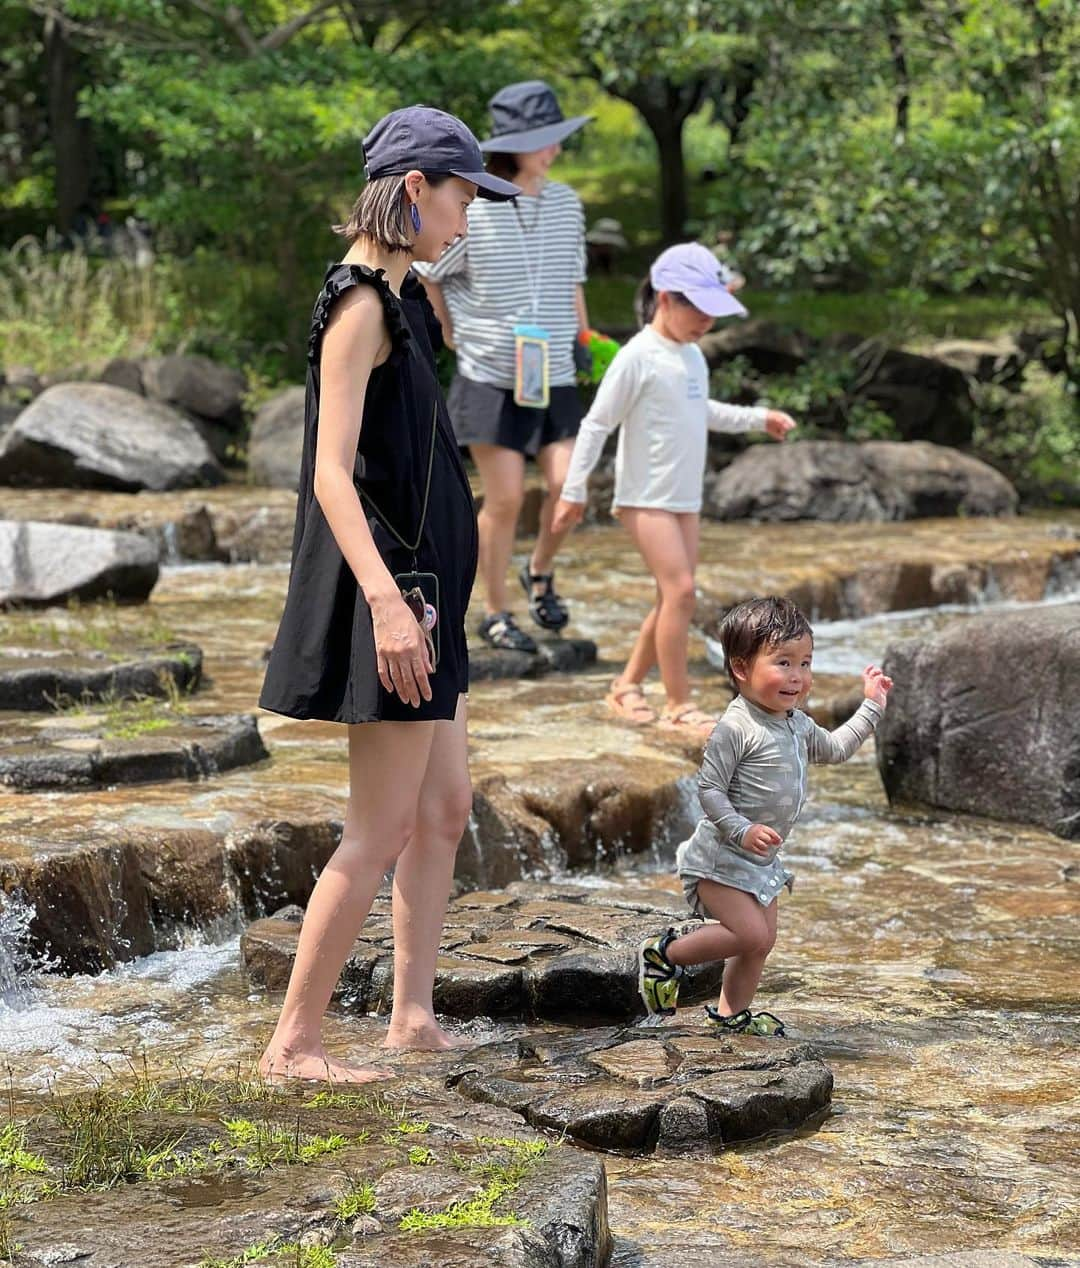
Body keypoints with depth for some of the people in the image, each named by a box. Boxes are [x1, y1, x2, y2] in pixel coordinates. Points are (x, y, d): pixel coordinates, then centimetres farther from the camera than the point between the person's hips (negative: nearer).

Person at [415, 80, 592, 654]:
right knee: (505, 498, -3)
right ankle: (495, 613, 13)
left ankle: (539, 572, 21)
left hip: (555, 376, 4)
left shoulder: (566, 203, 5)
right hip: (490, 377, -4)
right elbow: (425, 275, 3)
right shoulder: (471, 210, -10)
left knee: (567, 485, -8)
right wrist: (452, 334, 5)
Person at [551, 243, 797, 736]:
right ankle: (679, 705, -8)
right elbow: (597, 424, -12)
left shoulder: (693, 357, 10)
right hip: (646, 498, -8)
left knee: (673, 599, 9)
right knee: (679, 590, -15)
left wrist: (759, 418, 21)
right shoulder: (638, 357, -14)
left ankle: (628, 684, 23)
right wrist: (573, 491, -12)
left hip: (685, 499, 8)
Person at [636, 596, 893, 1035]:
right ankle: (664, 953, 1)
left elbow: (835, 748, 25)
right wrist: (743, 830, -31)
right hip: (721, 859, -9)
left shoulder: (796, 724, 6)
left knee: (762, 939, 14)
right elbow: (709, 788, -21)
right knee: (752, 935, -16)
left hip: (761, 860, 9)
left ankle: (731, 1012, 32)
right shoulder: (737, 728, -22)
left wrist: (872, 706, 21)